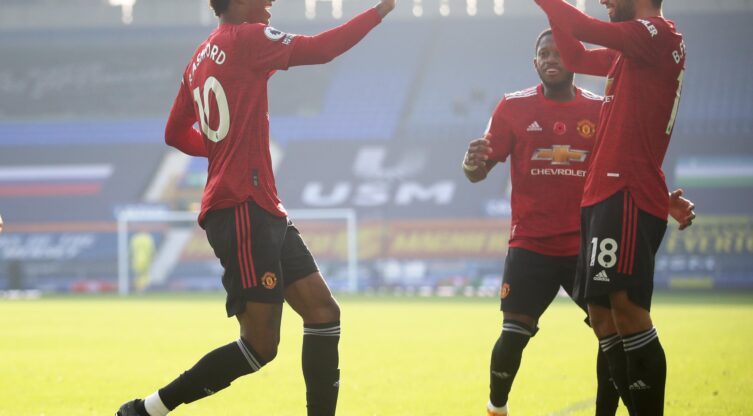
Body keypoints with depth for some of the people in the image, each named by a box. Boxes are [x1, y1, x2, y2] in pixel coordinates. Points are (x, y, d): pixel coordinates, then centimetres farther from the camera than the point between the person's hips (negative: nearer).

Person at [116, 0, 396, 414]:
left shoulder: (202, 57, 17)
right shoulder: (245, 38, -9)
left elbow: (176, 133, 24)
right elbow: (321, 49, -12)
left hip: (262, 210, 10)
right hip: (242, 210, -10)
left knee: (323, 311, 6)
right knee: (260, 344, -9)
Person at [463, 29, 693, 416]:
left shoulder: (601, 109, 3)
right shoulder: (514, 107, 0)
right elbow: (479, 171, -1)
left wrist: (666, 201, -8)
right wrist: (472, 163, -26)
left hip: (588, 245, 2)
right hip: (531, 245, -2)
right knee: (514, 334, -12)